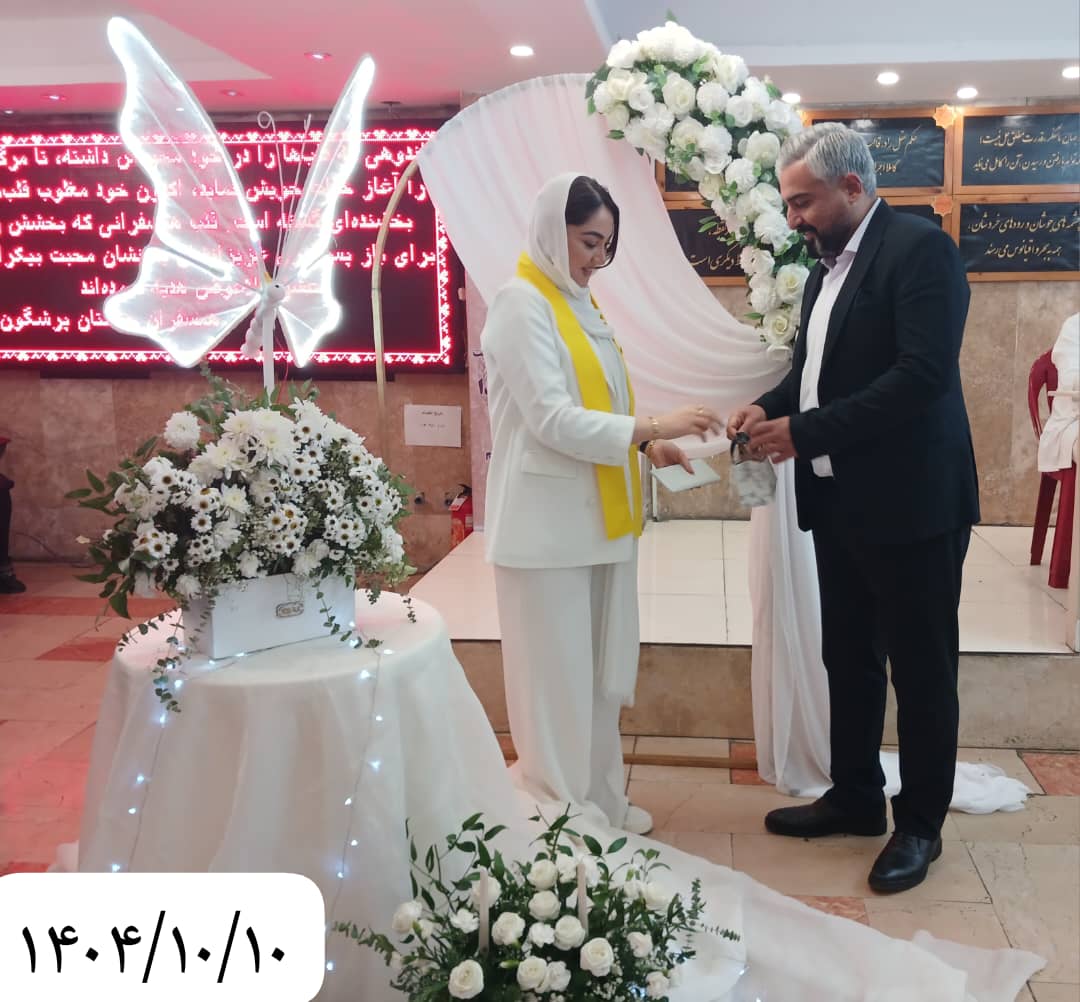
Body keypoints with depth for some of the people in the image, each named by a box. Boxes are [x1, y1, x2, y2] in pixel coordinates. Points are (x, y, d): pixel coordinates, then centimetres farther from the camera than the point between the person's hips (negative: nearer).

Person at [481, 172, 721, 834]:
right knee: (556, 675, 1)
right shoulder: (522, 303, -11)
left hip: (598, 518, 9)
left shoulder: (577, 302, 15)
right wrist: (652, 426, -22)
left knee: (599, 671, 15)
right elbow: (550, 418, -19)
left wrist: (647, 443, 3)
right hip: (549, 524, -8)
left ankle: (599, 801, 28)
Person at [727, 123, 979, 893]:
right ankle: (855, 797, 34)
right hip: (840, 501, 8)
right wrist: (769, 407, -2)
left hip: (910, 502, -8)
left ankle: (920, 823, 22)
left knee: (921, 668, 6)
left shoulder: (921, 248, -13)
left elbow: (923, 374, -24)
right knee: (848, 657, 17)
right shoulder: (827, 268, 12)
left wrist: (804, 432, -22)